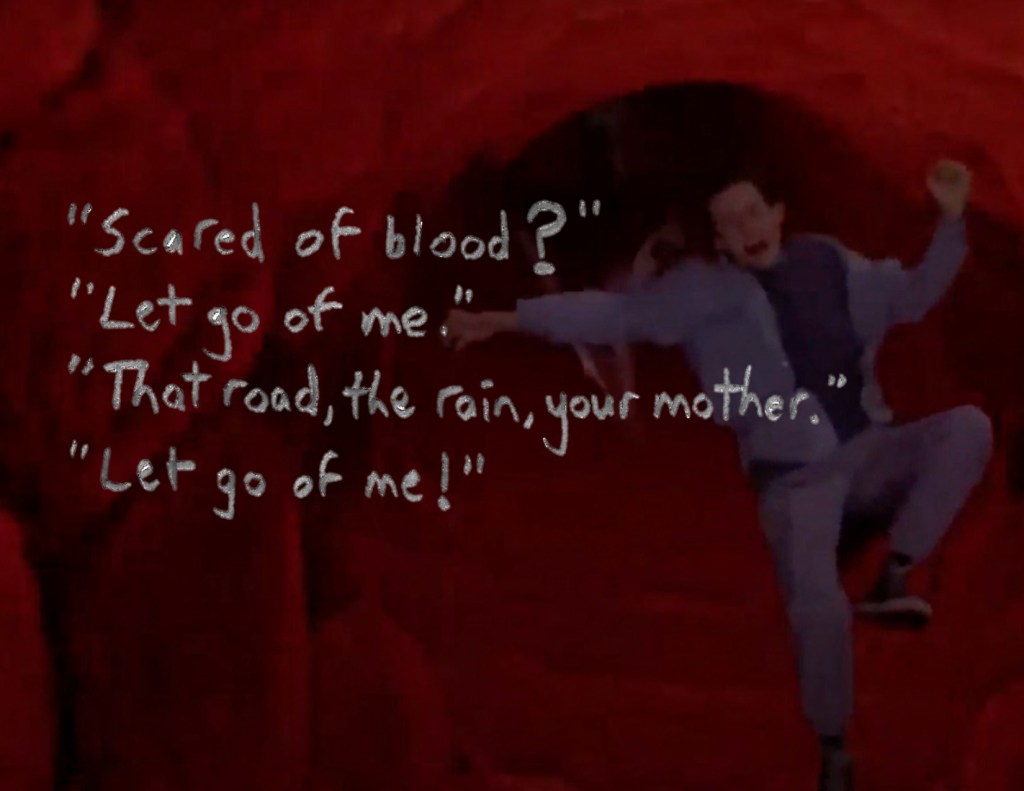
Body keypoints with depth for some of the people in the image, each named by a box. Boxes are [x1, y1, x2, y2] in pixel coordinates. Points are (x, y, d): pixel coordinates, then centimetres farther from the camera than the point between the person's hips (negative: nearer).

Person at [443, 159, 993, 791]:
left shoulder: (828, 261, 14)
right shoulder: (705, 288, 4)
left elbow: (914, 297, 25)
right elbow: (615, 315, -1)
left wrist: (951, 219, 13)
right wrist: (504, 319, -9)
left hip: (872, 451, 4)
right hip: (797, 475, -4)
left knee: (968, 425, -21)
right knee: (818, 609, -21)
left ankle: (893, 578, -17)